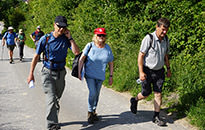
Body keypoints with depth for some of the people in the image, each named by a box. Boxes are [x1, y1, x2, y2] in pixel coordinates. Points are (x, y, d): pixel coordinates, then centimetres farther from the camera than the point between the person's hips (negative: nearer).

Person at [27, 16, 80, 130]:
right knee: (51, 99, -14)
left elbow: (76, 52, -15)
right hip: (48, 72, -3)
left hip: (61, 73, 3)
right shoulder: (45, 39, -7)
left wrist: (70, 38, -14)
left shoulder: (66, 39, -1)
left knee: (57, 99, 15)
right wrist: (31, 73, -1)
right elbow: (36, 56, -1)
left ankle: (52, 119, 33)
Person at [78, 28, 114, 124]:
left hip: (100, 76, 3)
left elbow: (111, 63, 9)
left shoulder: (108, 48, -1)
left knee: (96, 94, 12)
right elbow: (81, 59, -6)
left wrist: (111, 76, 7)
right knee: (92, 93, -14)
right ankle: (90, 113, 6)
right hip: (89, 74, -3)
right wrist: (79, 72, -9)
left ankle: (94, 111, 35)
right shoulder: (90, 46, -10)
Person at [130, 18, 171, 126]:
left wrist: (168, 68, 16)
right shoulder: (149, 38, -17)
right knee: (146, 93, 5)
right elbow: (140, 55, -15)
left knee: (158, 94, 2)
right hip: (147, 71, -5)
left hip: (159, 71, 5)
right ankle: (134, 100, 38)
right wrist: (141, 72, -20)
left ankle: (156, 117, 12)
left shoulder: (166, 40, 2)